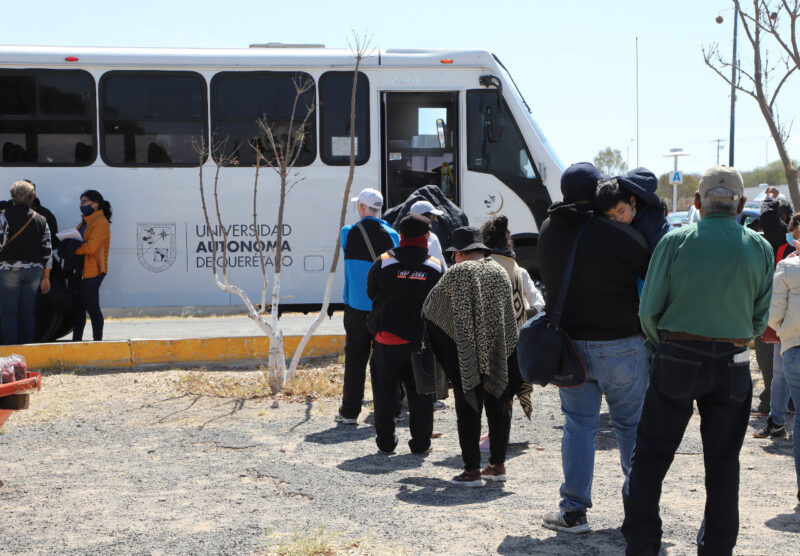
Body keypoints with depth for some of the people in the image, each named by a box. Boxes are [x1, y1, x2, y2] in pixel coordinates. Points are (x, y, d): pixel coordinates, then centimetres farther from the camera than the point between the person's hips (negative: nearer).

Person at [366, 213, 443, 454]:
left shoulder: (384, 263, -7)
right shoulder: (435, 267, -3)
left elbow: (371, 292, 6)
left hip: (388, 338, -1)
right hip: (423, 341, 1)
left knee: (385, 390, 10)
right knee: (421, 391, 9)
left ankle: (386, 441, 13)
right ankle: (421, 442, 12)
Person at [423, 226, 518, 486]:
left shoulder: (457, 273, -5)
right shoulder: (500, 272, 8)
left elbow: (429, 306, 4)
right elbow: (510, 316, 13)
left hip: (467, 356, -5)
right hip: (499, 357, 5)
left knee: (468, 411, 0)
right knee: (498, 409, 13)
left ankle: (472, 470, 1)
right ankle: (498, 465, 20)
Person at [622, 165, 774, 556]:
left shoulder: (675, 242, -8)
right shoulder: (760, 249, -1)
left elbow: (649, 309, -6)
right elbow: (760, 318, 5)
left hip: (677, 360, -2)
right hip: (733, 366, 2)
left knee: (651, 455, 9)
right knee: (723, 464, 12)